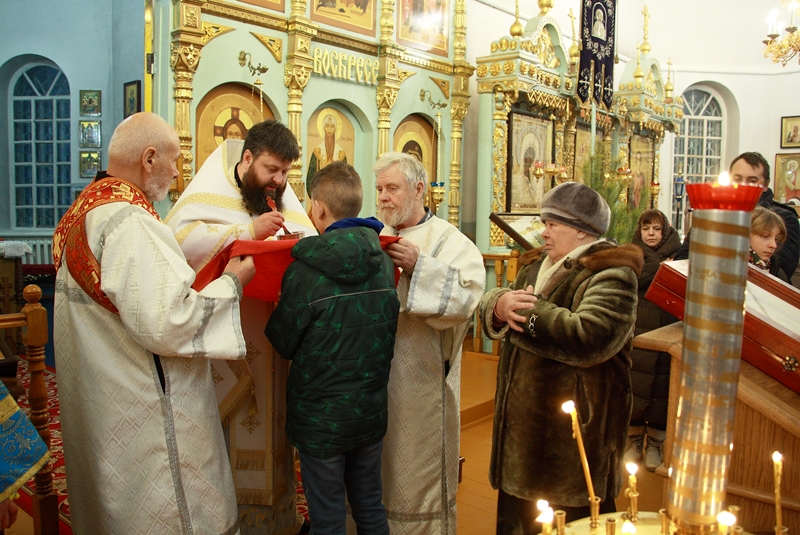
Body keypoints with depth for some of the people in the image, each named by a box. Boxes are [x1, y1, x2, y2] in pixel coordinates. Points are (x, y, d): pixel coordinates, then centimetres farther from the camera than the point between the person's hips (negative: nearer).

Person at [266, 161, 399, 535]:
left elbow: (284, 343, -9)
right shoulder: (384, 264, -4)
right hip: (372, 412, 5)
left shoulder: (304, 272, -20)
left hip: (321, 417, -5)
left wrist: (276, 313, 10)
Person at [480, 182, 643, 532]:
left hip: (574, 429, -8)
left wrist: (527, 311, -19)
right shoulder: (536, 265, 12)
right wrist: (500, 304, -15)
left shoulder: (611, 276, -15)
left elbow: (590, 339, -30)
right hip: (523, 423, 8)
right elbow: (488, 304, 10)